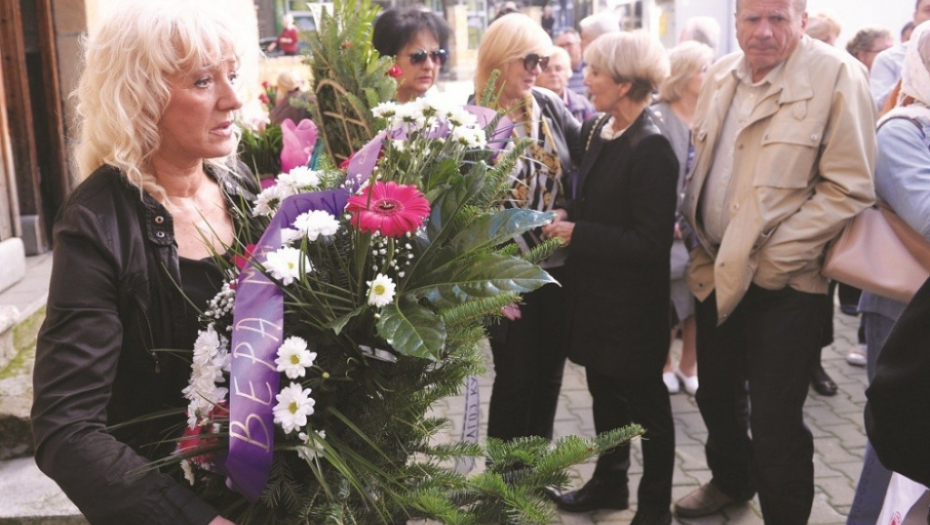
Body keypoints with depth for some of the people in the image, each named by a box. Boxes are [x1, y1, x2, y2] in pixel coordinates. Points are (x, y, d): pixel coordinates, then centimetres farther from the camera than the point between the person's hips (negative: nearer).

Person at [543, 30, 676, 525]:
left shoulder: (651, 150, -22)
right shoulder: (600, 131, 4)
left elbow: (651, 244, -24)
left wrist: (577, 234, -20)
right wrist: (569, 215, -3)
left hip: (632, 303, -8)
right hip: (597, 294, 8)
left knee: (644, 402, 9)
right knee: (605, 391, 20)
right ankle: (609, 482, 39)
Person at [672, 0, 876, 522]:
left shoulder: (837, 76, -14)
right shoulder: (721, 74, 6)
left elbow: (849, 189, -17)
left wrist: (773, 259, -18)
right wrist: (699, 237, 7)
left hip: (784, 282, -6)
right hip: (717, 269, 7)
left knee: (774, 426, -2)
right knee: (717, 394, 23)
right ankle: (730, 481, 48)